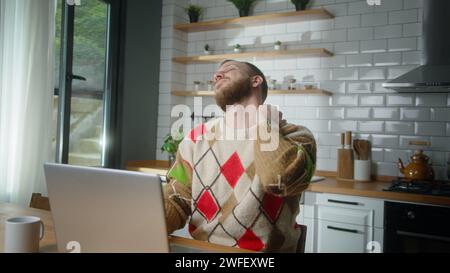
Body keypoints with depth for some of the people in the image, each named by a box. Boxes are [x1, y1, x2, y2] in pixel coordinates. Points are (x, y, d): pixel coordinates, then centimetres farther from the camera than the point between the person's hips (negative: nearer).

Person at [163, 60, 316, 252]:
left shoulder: (294, 135, -5)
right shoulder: (197, 137, 6)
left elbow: (279, 178, -25)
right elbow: (177, 200, 3)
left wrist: (262, 122, -10)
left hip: (264, 250, -2)